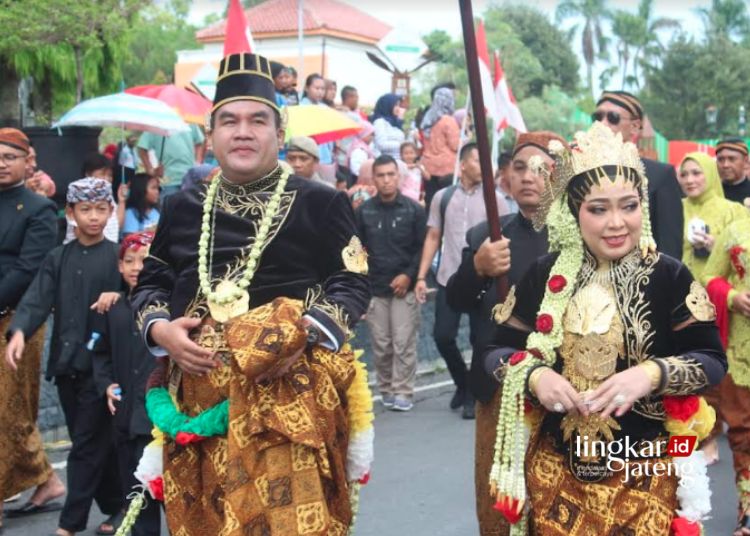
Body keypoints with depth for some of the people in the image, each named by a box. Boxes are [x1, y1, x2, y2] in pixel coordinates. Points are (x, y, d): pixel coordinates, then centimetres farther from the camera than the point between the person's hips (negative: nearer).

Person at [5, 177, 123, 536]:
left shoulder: (116, 256, -2)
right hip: (65, 362, 5)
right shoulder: (58, 258, 9)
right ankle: (116, 506, 25)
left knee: (87, 445, -2)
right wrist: (19, 331, -20)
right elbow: (38, 299, -4)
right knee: (93, 442, 12)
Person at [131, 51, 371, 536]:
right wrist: (161, 330, -2)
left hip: (290, 393, -3)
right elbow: (149, 284, 19)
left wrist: (305, 335, -15)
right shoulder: (182, 208, 12)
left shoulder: (321, 204, 2)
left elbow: (354, 284, 1)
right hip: (198, 393, 4)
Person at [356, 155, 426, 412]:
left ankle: (403, 392, 3)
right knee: (380, 345, 4)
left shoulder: (413, 209, 1)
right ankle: (386, 389, 17)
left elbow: (423, 247, 1)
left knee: (403, 343, -4)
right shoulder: (364, 211, 4)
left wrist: (409, 275, -8)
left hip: (405, 287, -1)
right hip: (373, 287, 1)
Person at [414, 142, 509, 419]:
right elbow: (433, 238, 8)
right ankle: (462, 384, 26)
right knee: (443, 336, 2)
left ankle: (473, 396, 17)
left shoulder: (494, 200, 0)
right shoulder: (442, 197, 5)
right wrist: (421, 276, 2)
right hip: (448, 280, 2)